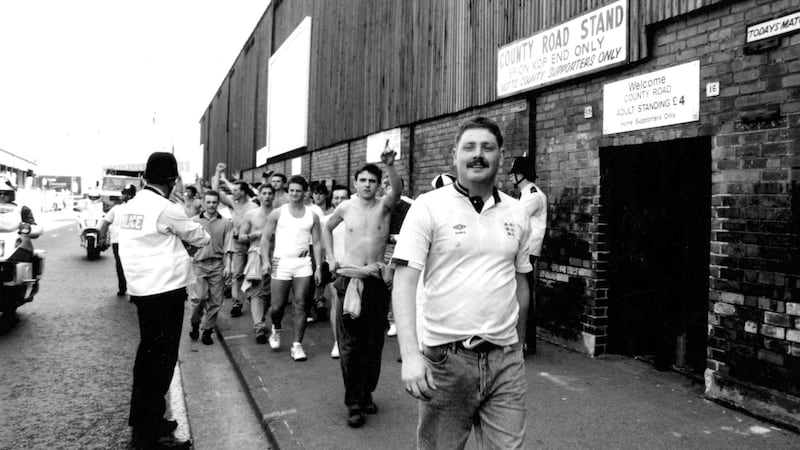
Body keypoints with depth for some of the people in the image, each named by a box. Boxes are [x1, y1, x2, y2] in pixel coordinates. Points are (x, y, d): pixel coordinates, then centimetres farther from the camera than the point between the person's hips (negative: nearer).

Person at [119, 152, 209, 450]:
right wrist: (202, 237, 17)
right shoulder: (166, 209, -16)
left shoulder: (131, 206, 8)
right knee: (162, 359, 0)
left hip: (142, 289, 9)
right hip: (164, 292, -8)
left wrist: (180, 243, 9)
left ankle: (142, 421, 32)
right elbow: (199, 238, -3)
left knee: (148, 354, 19)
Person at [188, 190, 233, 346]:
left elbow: (227, 246, 5)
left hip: (217, 264, 1)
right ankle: (195, 324, 17)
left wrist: (228, 265, -2)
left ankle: (207, 331, 18)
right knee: (199, 297, -11)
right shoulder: (194, 220, 5)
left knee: (215, 301, 3)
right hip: (199, 263, -1)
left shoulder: (226, 223, 6)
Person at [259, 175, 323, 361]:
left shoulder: (312, 216, 7)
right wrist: (266, 260, -9)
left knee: (300, 305, -2)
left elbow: (316, 243, 8)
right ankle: (276, 329, 35)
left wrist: (319, 267, 0)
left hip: (303, 264, 1)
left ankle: (297, 344, 7)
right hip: (281, 263, -1)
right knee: (277, 306, 2)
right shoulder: (278, 213, 3)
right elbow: (265, 237, 3)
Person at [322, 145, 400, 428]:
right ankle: (354, 402, 9)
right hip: (349, 280, 0)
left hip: (377, 281, 0)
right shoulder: (345, 208, 3)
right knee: (349, 345, 0)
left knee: (373, 343, 8)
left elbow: (397, 190, -25)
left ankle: (366, 393, 25)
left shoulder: (384, 205, -2)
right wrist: (330, 258, 11)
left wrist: (390, 166, -44)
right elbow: (327, 228, 22)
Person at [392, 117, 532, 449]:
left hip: (506, 361, 3)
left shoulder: (516, 213, 8)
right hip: (446, 359, -3)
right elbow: (404, 282, -12)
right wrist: (410, 354, -22)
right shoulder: (429, 207, -7)